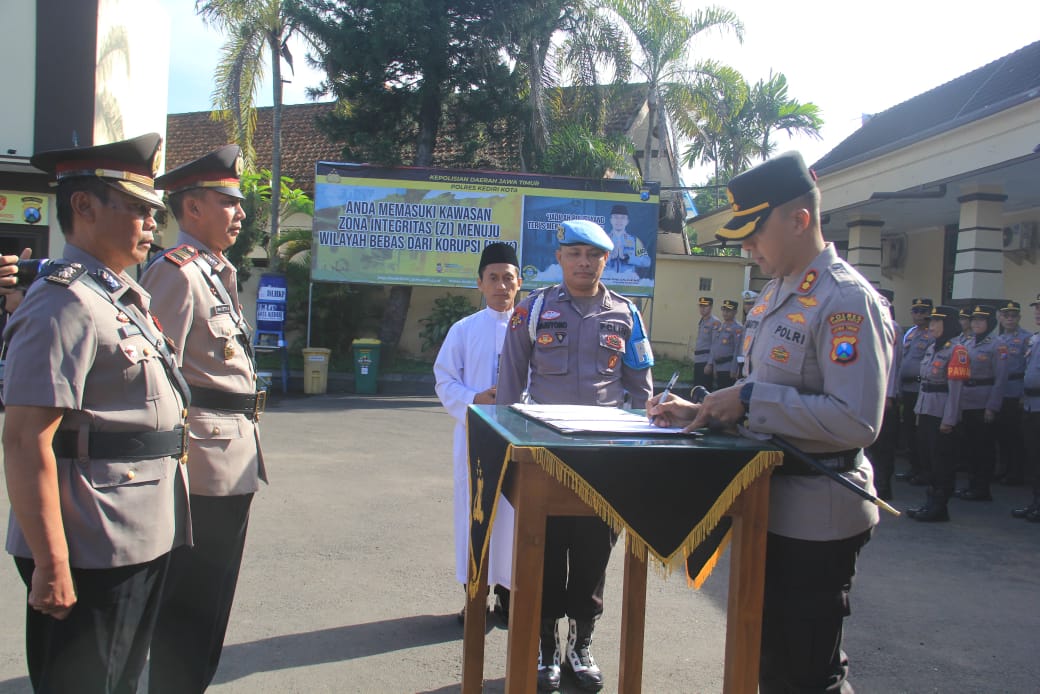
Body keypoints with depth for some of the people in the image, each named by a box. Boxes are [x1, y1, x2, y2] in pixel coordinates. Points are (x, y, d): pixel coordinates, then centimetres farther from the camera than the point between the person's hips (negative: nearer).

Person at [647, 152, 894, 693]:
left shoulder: (847, 301, -19)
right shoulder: (775, 294, 11)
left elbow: (857, 421, -27)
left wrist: (750, 398, -24)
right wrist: (700, 414, 6)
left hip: (814, 519, -9)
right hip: (771, 506, 9)